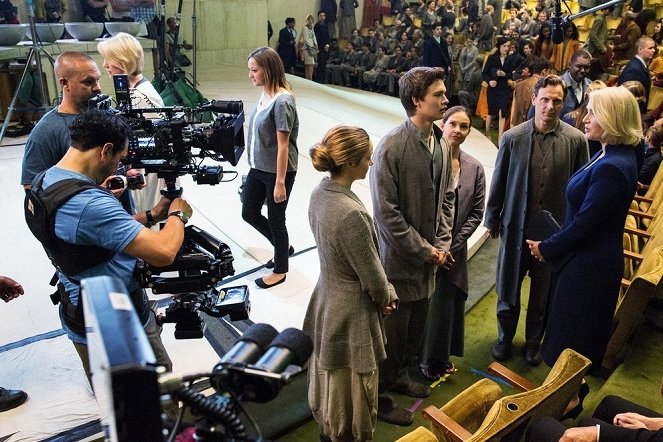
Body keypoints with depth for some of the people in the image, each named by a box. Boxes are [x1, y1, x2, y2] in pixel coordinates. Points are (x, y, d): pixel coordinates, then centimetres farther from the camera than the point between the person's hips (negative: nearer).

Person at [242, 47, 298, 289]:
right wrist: (255, 166, 15)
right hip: (258, 169, 9)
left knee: (275, 219, 8)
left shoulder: (282, 101, -21)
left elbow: (283, 145, -21)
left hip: (277, 172, -9)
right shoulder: (264, 94, 3)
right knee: (249, 213, 19)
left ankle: (280, 270, 30)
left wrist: (280, 182, -19)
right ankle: (283, 247, 41)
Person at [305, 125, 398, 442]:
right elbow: (372, 276, -22)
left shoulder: (320, 193, -6)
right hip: (351, 310, -9)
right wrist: (387, 297, 1)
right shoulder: (351, 214, -33)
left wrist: (380, 293, 4)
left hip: (327, 298, 9)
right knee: (352, 390, 15)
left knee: (331, 378, 29)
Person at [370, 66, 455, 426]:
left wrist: (441, 245, 1)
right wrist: (423, 250, -15)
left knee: (416, 328, 23)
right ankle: (379, 396, 30)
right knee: (392, 332, 8)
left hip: (429, 258, 7)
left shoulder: (441, 143, 2)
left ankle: (399, 376, 47)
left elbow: (446, 198, 10)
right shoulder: (391, 147, -20)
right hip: (399, 259, -7)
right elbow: (387, 213, -20)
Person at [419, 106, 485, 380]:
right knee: (424, 303, 4)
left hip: (454, 249, 4)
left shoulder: (474, 169, 3)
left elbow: (476, 213, 4)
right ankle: (425, 357, 26)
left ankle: (440, 357, 34)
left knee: (447, 302, 13)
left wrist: (453, 244, -6)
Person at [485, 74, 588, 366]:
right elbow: (499, 182, 1)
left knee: (543, 291, 15)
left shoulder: (576, 140, -8)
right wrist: (492, 219, 6)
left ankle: (533, 342, 37)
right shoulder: (513, 137, -7)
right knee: (508, 287, 14)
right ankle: (504, 338, 37)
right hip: (516, 225, 0)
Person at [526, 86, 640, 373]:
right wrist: (551, 245, 6)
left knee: (571, 341, 10)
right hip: (593, 260, 10)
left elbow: (584, 223, -24)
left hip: (587, 266, -10)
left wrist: (547, 248, -10)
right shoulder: (614, 155, 3)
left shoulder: (611, 168, -28)